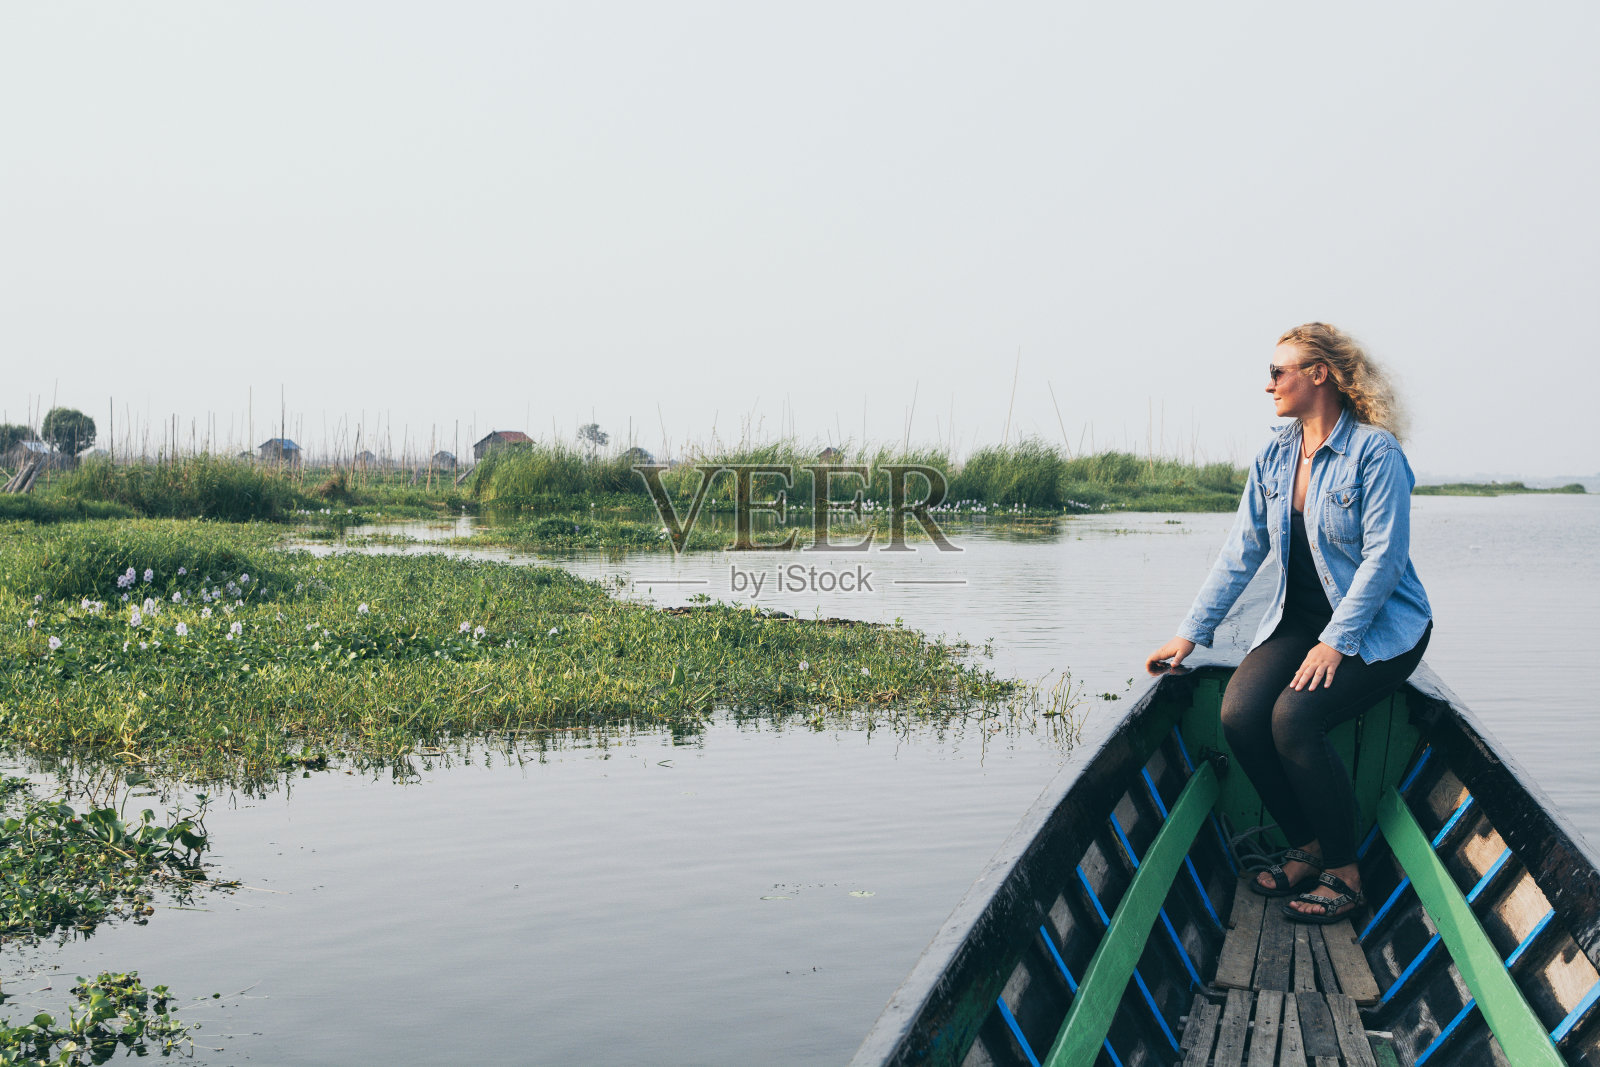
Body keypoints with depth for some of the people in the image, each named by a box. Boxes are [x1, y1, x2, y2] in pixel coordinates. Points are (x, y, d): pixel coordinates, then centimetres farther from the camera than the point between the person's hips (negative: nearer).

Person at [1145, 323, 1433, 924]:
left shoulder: (1375, 451, -14)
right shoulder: (1274, 457, 7)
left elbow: (1384, 557, -19)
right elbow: (1242, 552, 7)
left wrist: (1335, 641, -26)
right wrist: (1190, 634, 1)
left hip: (1378, 628, -6)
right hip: (1299, 621, 6)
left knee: (1293, 718, -28)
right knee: (1238, 714, -19)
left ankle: (1343, 873, -10)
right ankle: (1306, 849, 1)